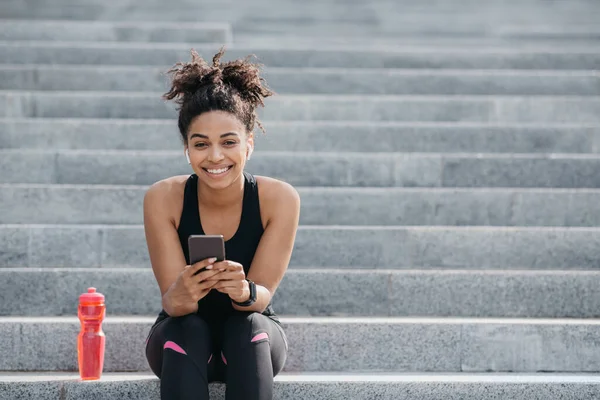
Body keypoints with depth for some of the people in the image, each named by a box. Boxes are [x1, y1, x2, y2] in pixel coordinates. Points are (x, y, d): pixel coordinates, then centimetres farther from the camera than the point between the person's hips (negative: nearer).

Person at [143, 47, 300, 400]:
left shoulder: (279, 199, -18)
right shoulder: (163, 199, -17)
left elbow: (262, 295, -21)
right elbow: (171, 300, -21)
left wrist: (245, 292, -45)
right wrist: (181, 296, -46)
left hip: (252, 342, 0)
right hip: (184, 343, 0)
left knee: (248, 324, -32)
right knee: (189, 328, -33)